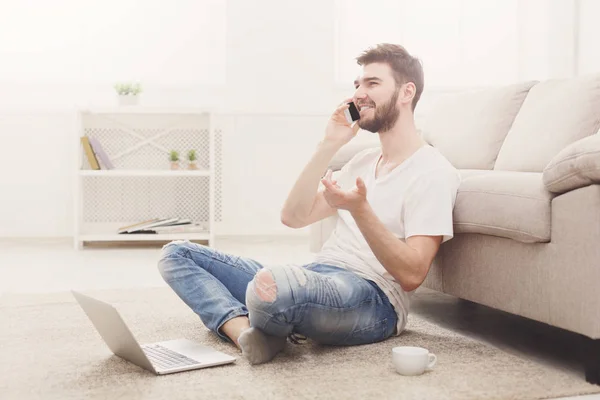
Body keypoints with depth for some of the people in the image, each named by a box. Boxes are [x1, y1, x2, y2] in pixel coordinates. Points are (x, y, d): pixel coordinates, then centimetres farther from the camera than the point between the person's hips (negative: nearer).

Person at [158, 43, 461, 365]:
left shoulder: (433, 172, -3)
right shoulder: (363, 161, 23)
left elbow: (411, 274, -14)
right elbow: (293, 216, 13)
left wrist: (360, 209, -26)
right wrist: (328, 145, 8)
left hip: (372, 299, -9)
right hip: (317, 275, 9)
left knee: (272, 284, -43)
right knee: (177, 254, 3)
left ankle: (262, 330, -8)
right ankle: (245, 329, -21)